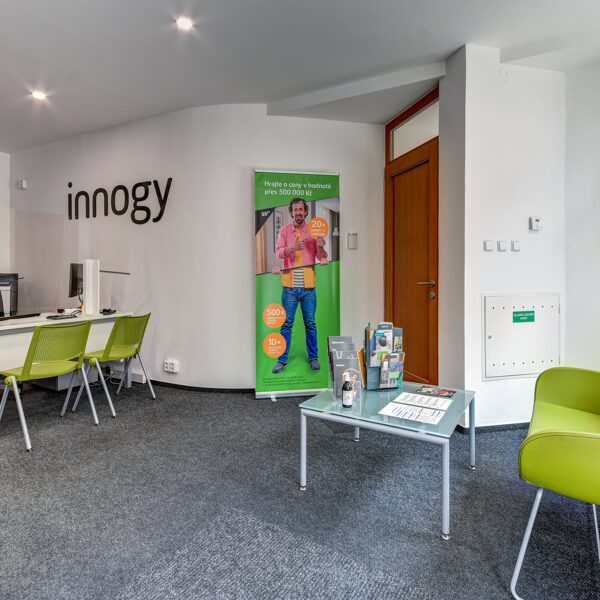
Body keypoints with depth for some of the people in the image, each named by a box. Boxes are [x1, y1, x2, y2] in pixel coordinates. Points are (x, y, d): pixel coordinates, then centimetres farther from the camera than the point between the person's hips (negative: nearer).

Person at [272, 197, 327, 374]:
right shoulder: (285, 230, 4)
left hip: (308, 286, 1)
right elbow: (279, 252, -8)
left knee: (310, 324, 9)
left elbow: (322, 258, 3)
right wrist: (294, 247, -27)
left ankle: (313, 358, 22)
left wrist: (320, 247, -19)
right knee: (286, 324, 5)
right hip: (289, 286, 0)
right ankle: (282, 360, 15)